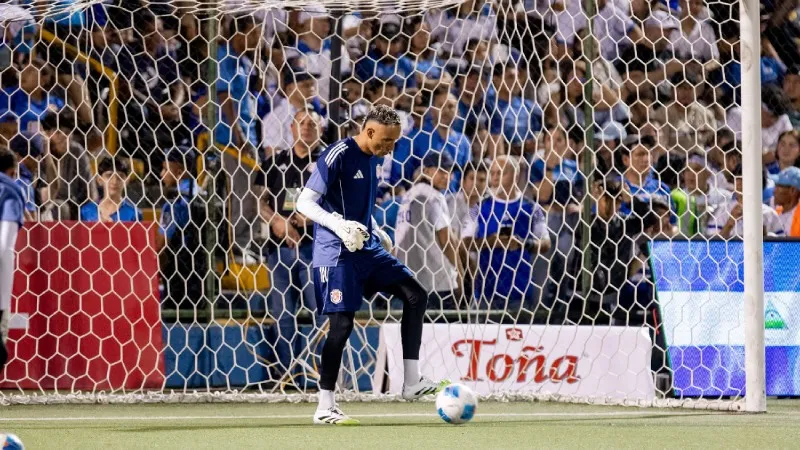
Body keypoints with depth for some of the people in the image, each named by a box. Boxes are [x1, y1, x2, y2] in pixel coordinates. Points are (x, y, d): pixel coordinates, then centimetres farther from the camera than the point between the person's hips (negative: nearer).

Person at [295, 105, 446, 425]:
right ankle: (324, 408, -1)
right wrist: (339, 225, -29)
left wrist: (377, 234, 23)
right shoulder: (338, 155, -15)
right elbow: (304, 203, -17)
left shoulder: (373, 159, 11)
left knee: (415, 295, 1)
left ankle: (411, 382, 3)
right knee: (342, 323, -10)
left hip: (367, 247, 9)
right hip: (337, 252, -9)